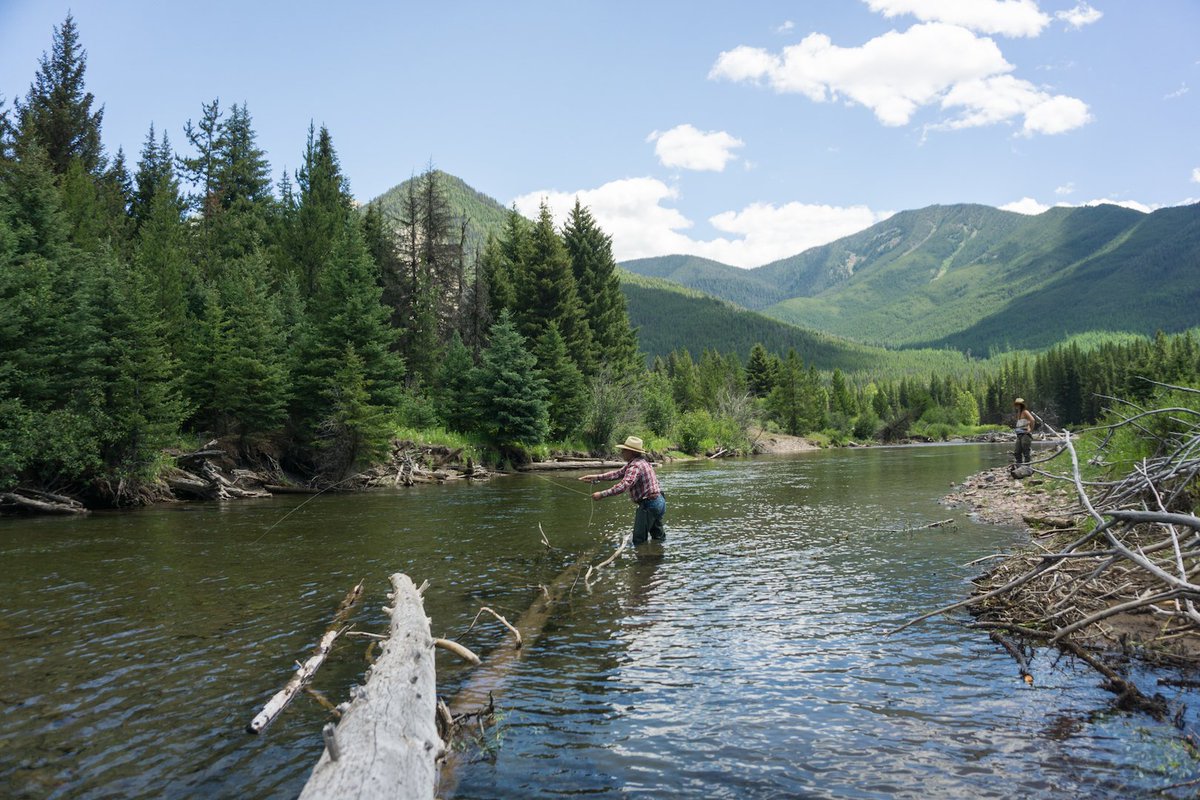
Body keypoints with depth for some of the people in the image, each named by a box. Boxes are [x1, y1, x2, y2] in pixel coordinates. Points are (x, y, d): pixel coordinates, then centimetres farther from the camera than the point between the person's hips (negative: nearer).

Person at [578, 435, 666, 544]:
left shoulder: (636, 466, -21)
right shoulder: (634, 462, 12)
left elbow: (624, 485, -33)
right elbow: (618, 473, 12)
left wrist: (602, 494, -34)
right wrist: (596, 477, 5)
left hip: (649, 504, -11)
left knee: (639, 540, -2)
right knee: (658, 537, 19)